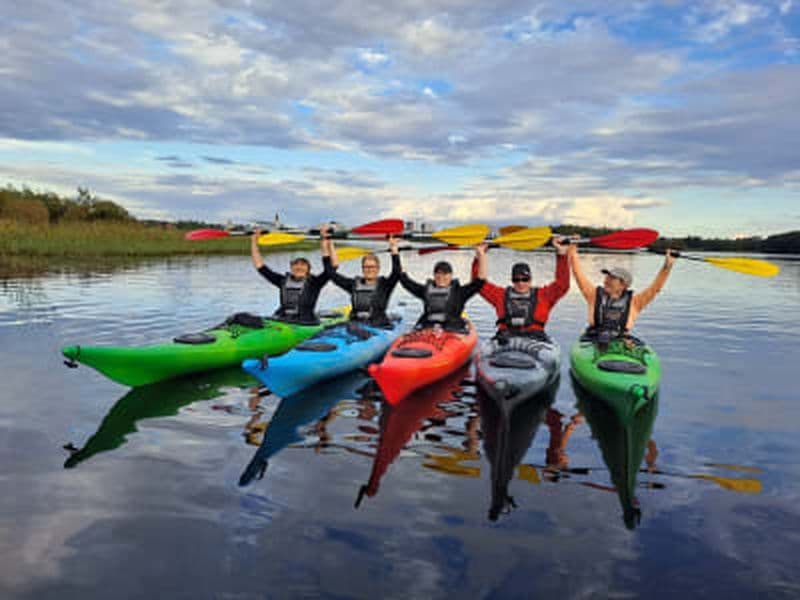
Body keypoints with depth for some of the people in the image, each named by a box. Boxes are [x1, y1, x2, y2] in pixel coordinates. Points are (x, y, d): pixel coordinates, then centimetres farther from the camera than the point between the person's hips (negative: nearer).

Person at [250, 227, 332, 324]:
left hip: (305, 324, -3)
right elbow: (260, 266, 20)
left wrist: (325, 248, -12)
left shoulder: (314, 282, 8)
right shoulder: (283, 281, 17)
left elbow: (331, 269, -6)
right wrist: (254, 243, 18)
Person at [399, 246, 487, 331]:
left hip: (453, 330, -1)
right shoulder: (426, 289, 19)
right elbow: (404, 279, 21)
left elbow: (480, 281, 5)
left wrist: (481, 256, -2)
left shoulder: (458, 292, 14)